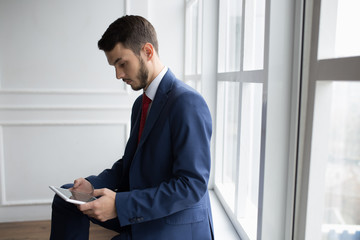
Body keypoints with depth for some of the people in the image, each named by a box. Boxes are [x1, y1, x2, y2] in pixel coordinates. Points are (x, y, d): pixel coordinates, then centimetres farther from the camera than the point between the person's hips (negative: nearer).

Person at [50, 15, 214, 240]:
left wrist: (120, 205, -27)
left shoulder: (188, 103, -22)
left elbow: (192, 185, -25)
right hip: (140, 211, 9)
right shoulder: (141, 103, 8)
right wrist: (94, 185, -5)